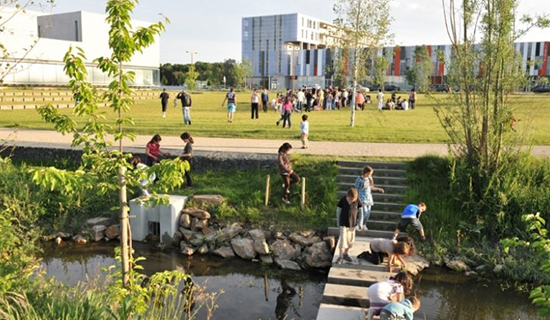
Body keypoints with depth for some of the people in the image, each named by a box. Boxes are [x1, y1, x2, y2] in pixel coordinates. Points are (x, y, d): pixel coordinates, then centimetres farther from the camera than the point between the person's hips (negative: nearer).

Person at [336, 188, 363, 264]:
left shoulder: (358, 201, -10)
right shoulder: (343, 200, -15)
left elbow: (360, 210, 1)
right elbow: (338, 210, -3)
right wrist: (338, 221, 3)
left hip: (353, 224, 3)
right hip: (343, 224, -3)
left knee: (350, 240, 13)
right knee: (343, 240, -7)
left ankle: (345, 254, 33)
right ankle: (340, 257, 1)